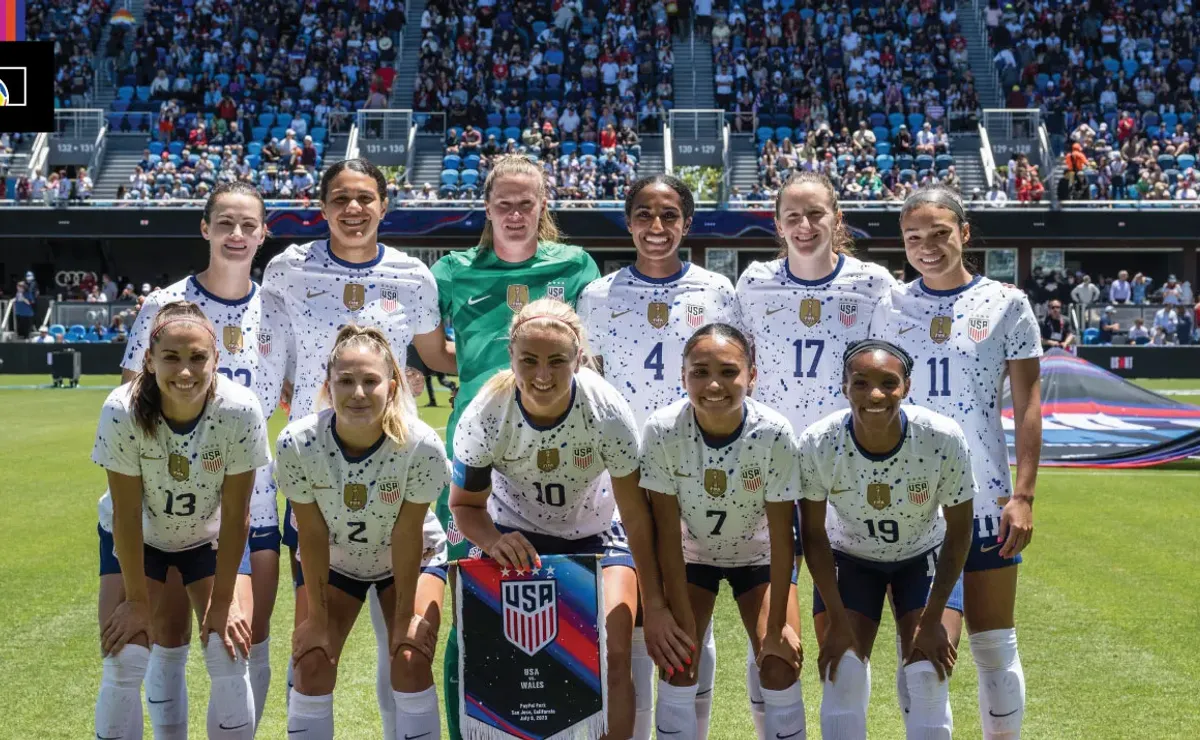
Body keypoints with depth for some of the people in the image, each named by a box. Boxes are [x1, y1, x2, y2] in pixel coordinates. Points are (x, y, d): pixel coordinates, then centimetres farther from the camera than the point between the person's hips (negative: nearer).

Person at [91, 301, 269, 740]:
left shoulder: (241, 412, -31)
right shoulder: (122, 412, -31)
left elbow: (235, 515, -20)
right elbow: (127, 515, -21)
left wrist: (223, 600, -14)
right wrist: (137, 600, -14)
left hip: (212, 538, 0)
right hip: (138, 539, 0)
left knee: (230, 661, -10)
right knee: (123, 664, -10)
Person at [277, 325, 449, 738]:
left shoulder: (420, 445, -33)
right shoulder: (298, 444, -29)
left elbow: (407, 536, -23)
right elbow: (312, 535, -19)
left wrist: (406, 616, -14)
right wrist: (317, 617, -11)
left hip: (409, 561, -1)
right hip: (332, 562, 1)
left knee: (412, 663, -14)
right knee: (312, 665, -7)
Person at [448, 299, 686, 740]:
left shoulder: (607, 413, -28)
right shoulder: (484, 416, -26)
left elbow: (636, 516, -17)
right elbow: (465, 504, -10)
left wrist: (654, 607, -13)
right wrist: (492, 541, -33)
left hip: (595, 535, 0)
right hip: (516, 536, 1)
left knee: (612, 654, -16)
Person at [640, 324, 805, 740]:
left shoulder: (774, 435, -30)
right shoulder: (662, 431, -29)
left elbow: (782, 538, -21)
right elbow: (668, 534, -21)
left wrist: (777, 627, -18)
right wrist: (683, 622, -18)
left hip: (758, 557, 0)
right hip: (690, 556, 0)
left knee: (779, 667, -9)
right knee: (679, 668, -9)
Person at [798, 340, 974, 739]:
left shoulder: (944, 439, -30)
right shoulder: (817, 444, -29)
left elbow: (959, 530, -16)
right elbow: (814, 535, -15)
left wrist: (932, 620, -14)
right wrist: (837, 621, -13)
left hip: (924, 556, 0)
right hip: (848, 558, 0)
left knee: (928, 679, -9)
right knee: (842, 679, -7)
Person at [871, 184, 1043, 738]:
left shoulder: (1006, 304, 0)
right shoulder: (887, 309, 5)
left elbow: (1028, 405, -1)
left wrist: (1023, 494, -8)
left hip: (985, 500, -1)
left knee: (994, 646, 7)